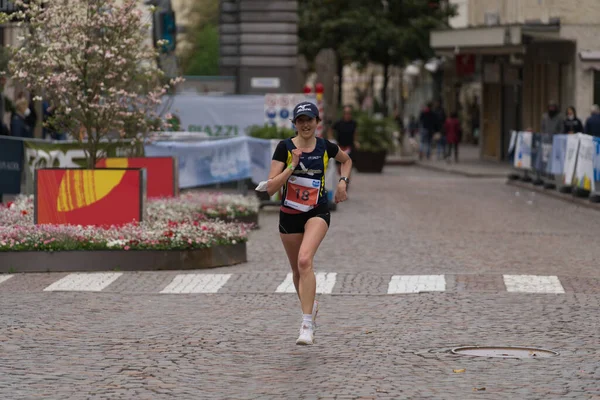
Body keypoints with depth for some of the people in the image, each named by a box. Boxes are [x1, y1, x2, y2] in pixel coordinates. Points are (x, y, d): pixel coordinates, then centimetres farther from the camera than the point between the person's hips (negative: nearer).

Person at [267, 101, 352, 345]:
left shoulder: (325, 147, -2)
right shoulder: (285, 148, -7)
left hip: (317, 212, -2)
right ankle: (311, 306, 47)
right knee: (297, 270, 15)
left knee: (304, 260, -26)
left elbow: (347, 160, 23)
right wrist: (293, 166, -23)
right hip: (289, 215, 2)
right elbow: (271, 188, -14)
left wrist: (343, 181, 6)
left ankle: (307, 324, -27)